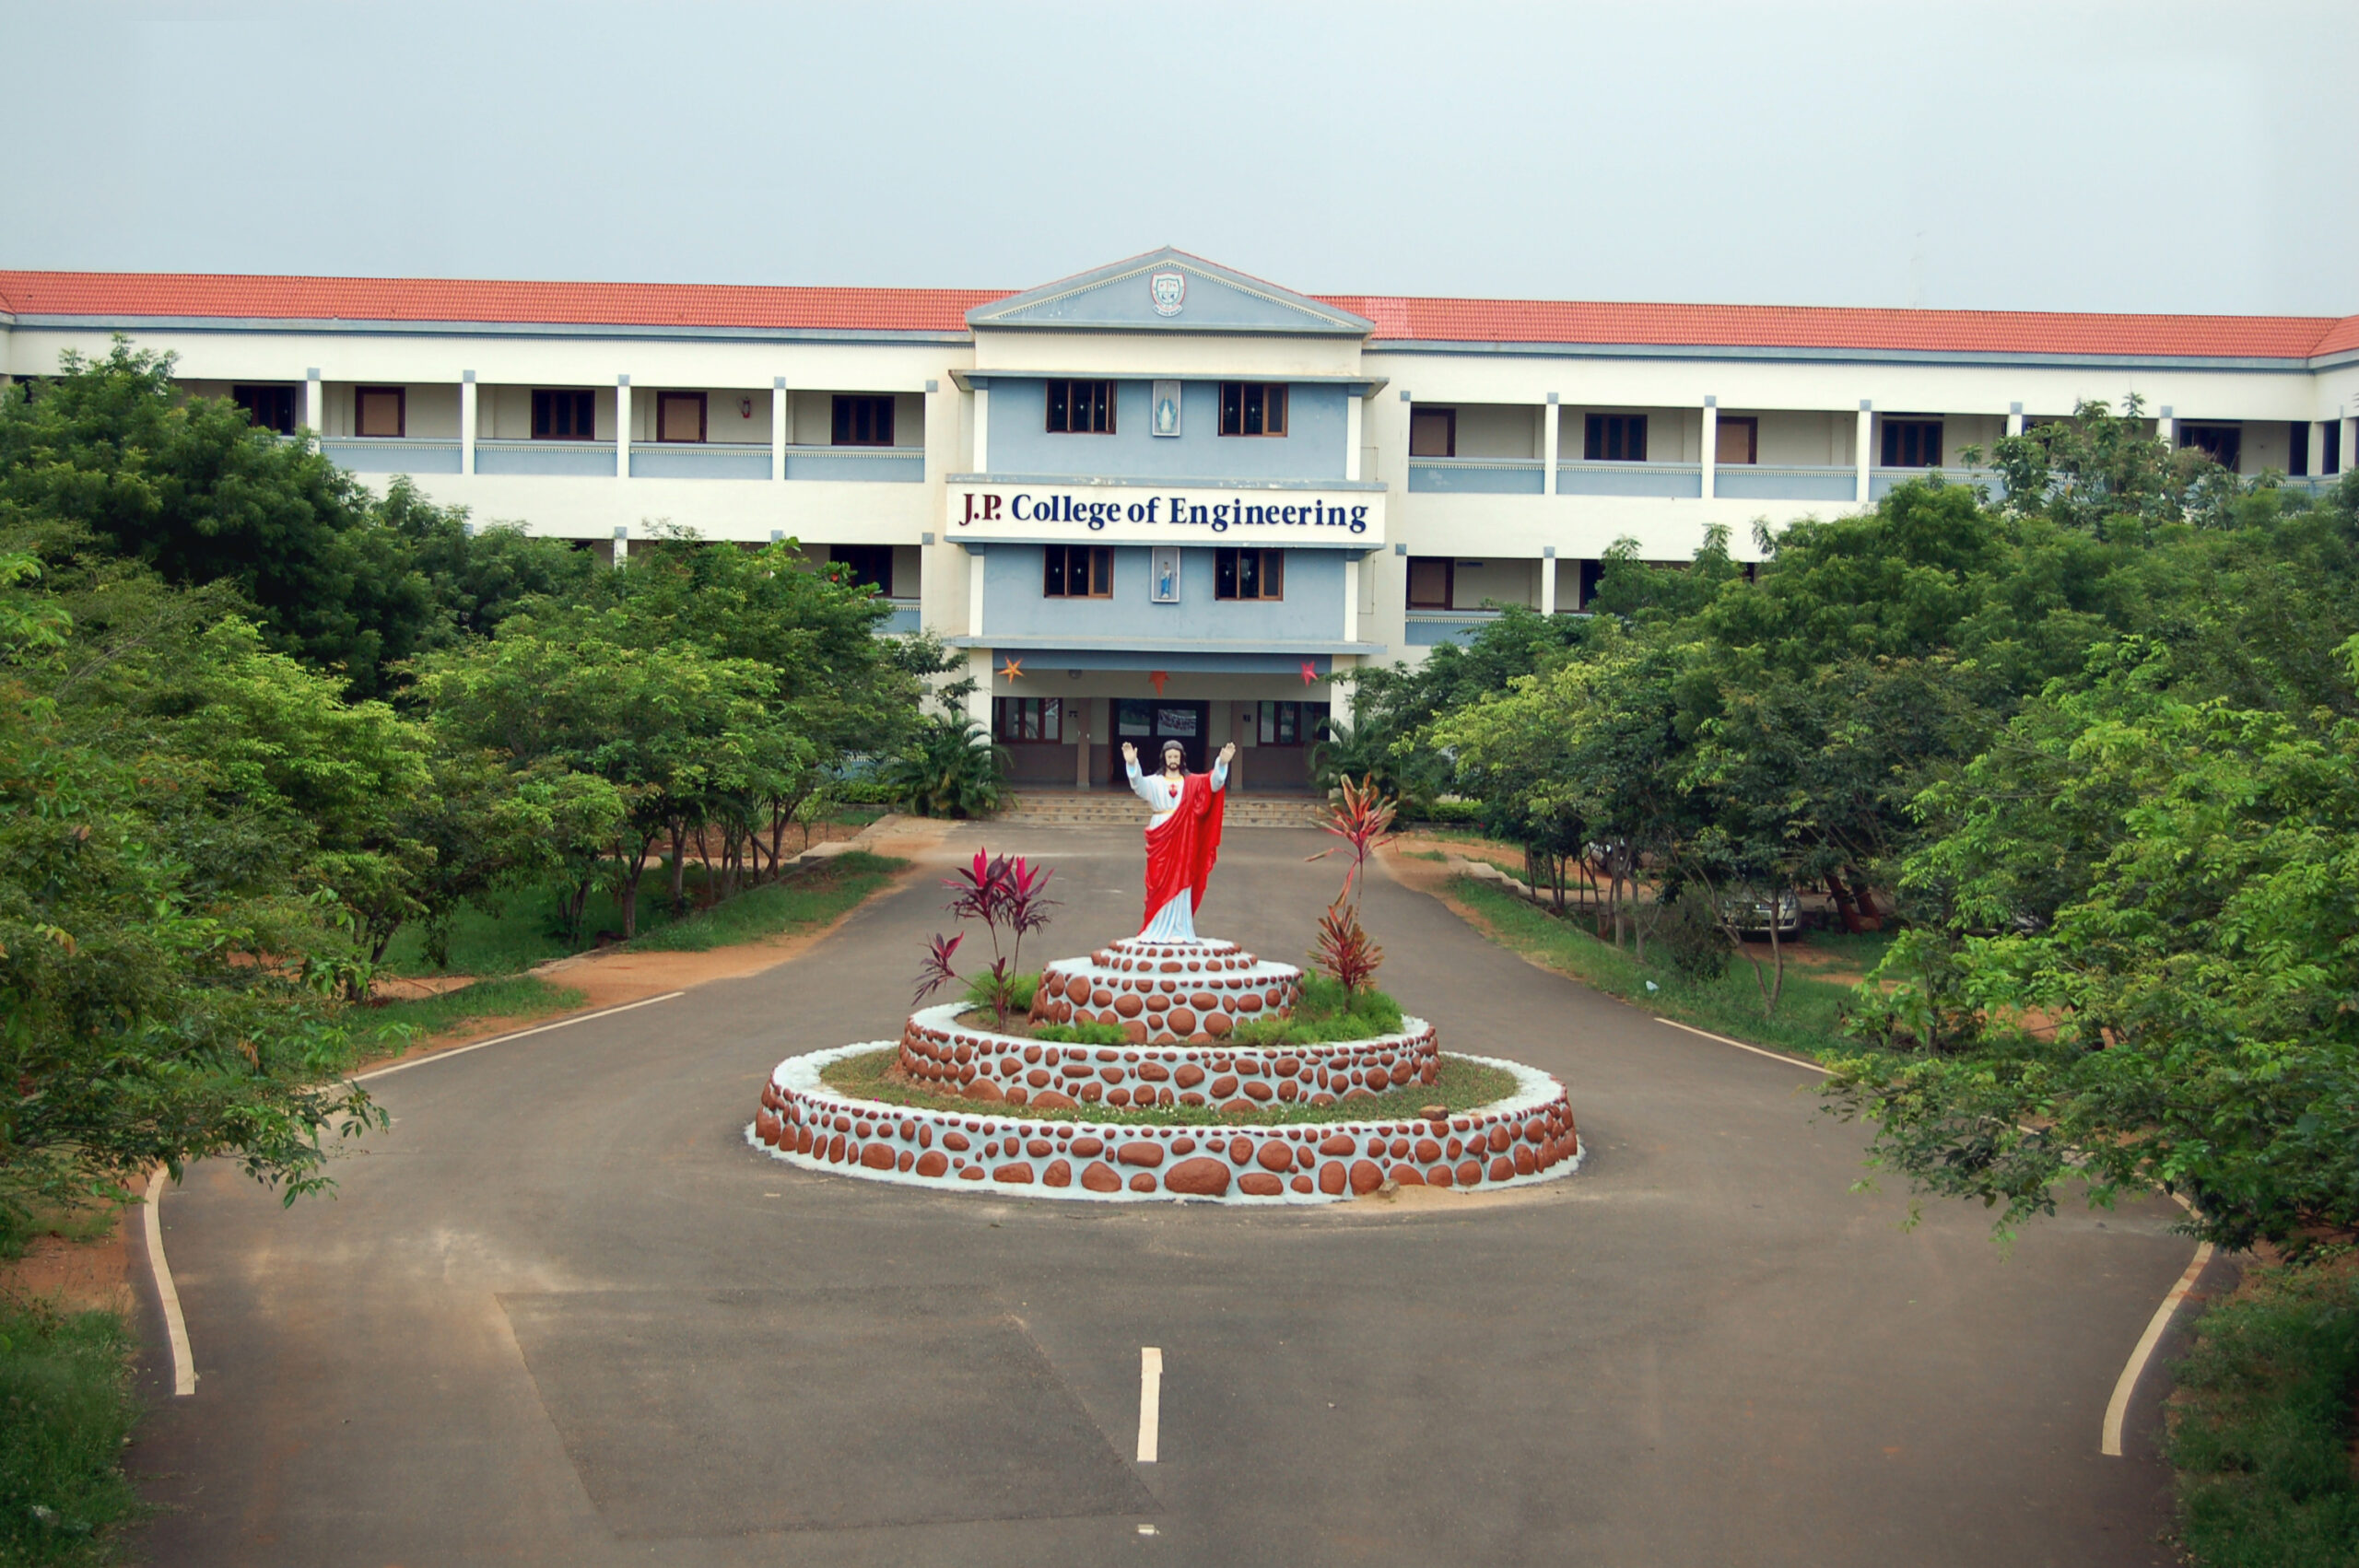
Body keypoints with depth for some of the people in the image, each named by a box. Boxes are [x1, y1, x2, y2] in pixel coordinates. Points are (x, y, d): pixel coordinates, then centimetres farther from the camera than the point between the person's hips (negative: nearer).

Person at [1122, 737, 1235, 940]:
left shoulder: (1193, 783, 7)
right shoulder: (1155, 782, 5)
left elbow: (1214, 782, -8)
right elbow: (1138, 784, -14)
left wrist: (1222, 763, -27)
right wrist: (1131, 763, -34)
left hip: (1183, 840, 0)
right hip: (1161, 839, 0)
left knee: (1180, 883, 1)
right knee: (1161, 884, 1)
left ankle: (1178, 930, 3)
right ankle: (1159, 929, 5)